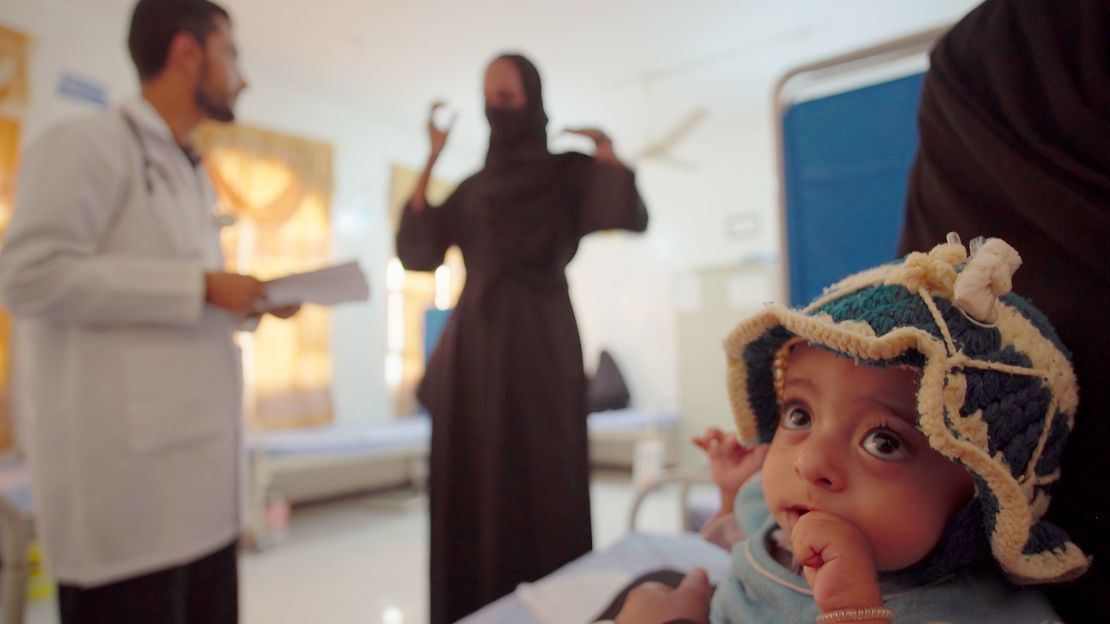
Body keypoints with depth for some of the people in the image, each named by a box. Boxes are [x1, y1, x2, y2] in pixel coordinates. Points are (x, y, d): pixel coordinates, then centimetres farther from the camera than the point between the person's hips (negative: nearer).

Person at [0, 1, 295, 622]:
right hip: (127, 460, -8)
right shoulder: (87, 143, -5)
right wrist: (199, 288, -17)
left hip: (198, 458, 8)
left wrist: (251, 302, 8)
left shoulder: (193, 175, 19)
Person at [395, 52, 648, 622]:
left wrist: (604, 146, -2)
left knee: (542, 483, -5)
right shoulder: (471, 189, 18)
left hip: (541, 345, -3)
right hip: (475, 347, 4)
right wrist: (432, 159, 6)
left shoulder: (568, 173, 8)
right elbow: (415, 253, 5)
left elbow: (633, 220, -8)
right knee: (472, 489, 2)